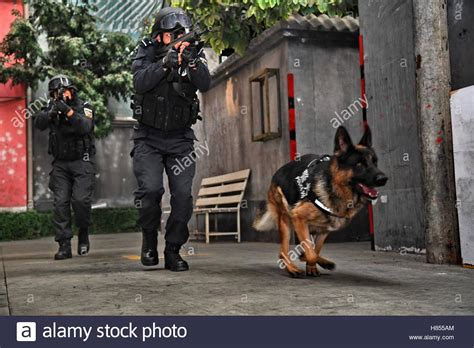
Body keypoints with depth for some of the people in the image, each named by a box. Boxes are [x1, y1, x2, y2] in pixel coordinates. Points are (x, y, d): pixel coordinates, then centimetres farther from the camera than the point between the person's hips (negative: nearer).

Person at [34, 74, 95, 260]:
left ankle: (83, 234, 12)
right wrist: (51, 112, -28)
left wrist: (68, 111, -31)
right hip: (60, 163, 3)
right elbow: (39, 123, -11)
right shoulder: (52, 107, 6)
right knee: (60, 203, -4)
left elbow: (85, 126, -22)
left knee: (81, 200, -14)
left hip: (81, 162, -3)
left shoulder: (84, 107, -3)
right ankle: (64, 246, 0)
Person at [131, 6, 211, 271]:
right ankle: (150, 240, 10)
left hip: (180, 139, 1)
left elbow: (205, 85, -16)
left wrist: (192, 63, -32)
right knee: (150, 189, -16)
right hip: (149, 138, -1)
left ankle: (173, 252, 7)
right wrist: (165, 62, -33)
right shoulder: (147, 52, -2)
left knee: (183, 194, -7)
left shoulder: (194, 53, 0)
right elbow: (140, 82, -20)